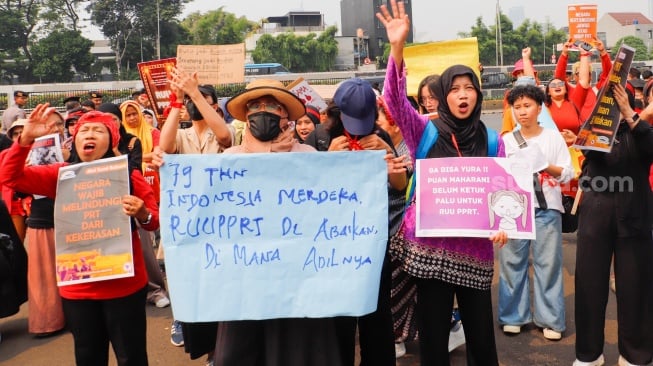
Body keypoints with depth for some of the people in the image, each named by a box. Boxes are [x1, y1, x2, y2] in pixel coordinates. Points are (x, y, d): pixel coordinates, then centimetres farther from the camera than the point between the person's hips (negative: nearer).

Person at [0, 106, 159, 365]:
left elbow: (155, 220, -6)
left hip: (124, 285, -3)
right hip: (77, 287, 3)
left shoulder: (129, 175, -7)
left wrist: (142, 213, -28)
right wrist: (26, 138, -16)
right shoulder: (61, 175, 2)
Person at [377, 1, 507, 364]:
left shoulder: (492, 140, 6)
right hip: (430, 247, -1)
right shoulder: (425, 131, 1)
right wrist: (397, 50, -25)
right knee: (433, 336, 9)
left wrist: (502, 225, -9)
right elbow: (395, 100, -14)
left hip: (476, 249, 2)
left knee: (481, 334, 11)